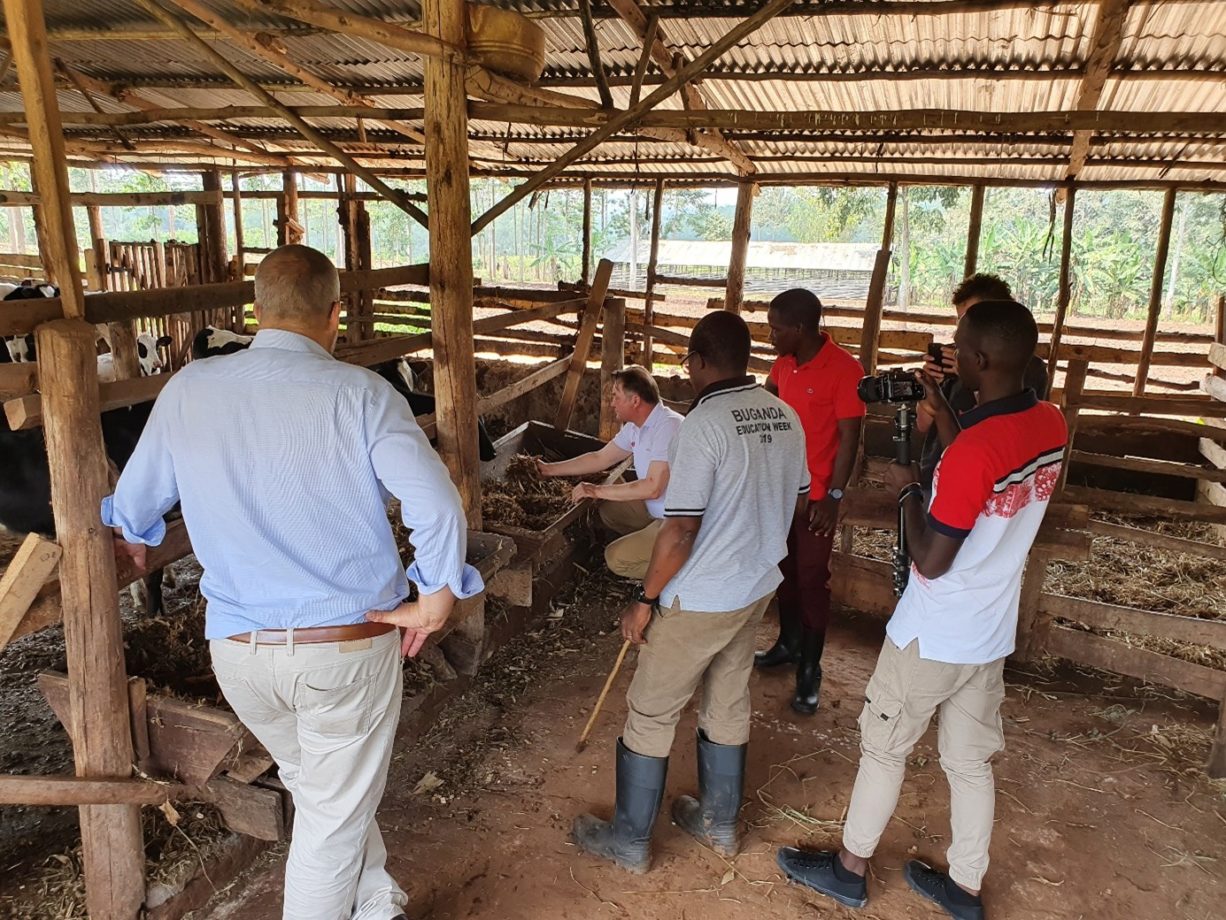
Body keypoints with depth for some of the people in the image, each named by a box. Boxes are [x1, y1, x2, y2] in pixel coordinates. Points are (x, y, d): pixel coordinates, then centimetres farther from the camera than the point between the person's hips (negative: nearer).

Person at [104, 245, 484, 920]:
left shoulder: (187, 390, -2)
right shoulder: (359, 394, -14)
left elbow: (132, 506, 11)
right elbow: (438, 506, -23)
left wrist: (130, 542, 33)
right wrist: (434, 604, -8)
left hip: (238, 649, 5)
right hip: (350, 644, -4)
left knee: (318, 790, 27)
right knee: (334, 818, 15)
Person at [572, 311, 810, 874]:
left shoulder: (704, 424, -23)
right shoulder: (785, 417, 0)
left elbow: (681, 530, -25)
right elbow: (798, 502, 11)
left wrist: (645, 601, -14)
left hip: (698, 600, -7)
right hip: (758, 589, 8)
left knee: (650, 716, 9)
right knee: (728, 706, 22)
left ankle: (628, 841, 24)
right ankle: (719, 823, 39)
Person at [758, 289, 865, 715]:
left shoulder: (844, 369, -19)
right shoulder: (785, 362, 2)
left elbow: (849, 438, -17)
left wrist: (833, 496, -18)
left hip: (815, 495, -7)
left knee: (811, 580, 1)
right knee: (784, 569, 18)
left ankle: (810, 671, 13)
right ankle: (789, 643, 36)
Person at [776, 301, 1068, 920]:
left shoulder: (974, 448, -29)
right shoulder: (1051, 425, -4)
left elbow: (931, 562, -24)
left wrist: (907, 490, -10)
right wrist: (943, 413, 9)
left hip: (932, 636, -7)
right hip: (991, 635, 7)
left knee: (883, 747, 12)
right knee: (971, 761, 19)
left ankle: (849, 869, 31)